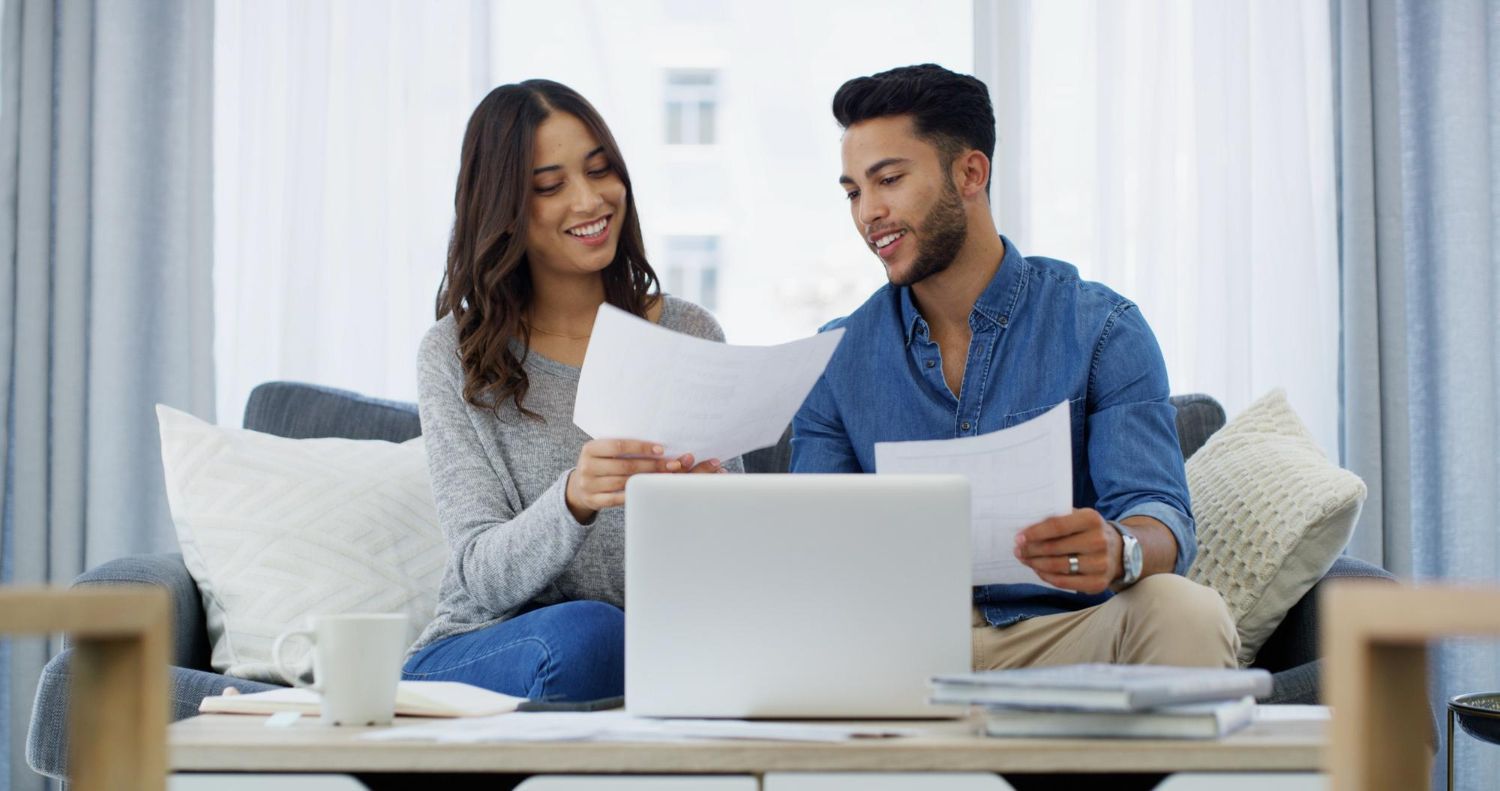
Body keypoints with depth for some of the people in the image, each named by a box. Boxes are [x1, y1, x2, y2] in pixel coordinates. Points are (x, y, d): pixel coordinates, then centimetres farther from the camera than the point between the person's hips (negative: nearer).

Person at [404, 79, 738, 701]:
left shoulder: (688, 335, 7)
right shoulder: (456, 354, 0)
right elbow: (483, 575, -10)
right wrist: (572, 501, -32)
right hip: (478, 656, -2)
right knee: (584, 630, -36)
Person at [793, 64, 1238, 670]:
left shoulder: (1101, 329, 1)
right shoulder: (837, 358, 11)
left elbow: (1161, 519, -8)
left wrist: (1118, 552, -35)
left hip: (1065, 632, -2)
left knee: (1185, 611, -35)